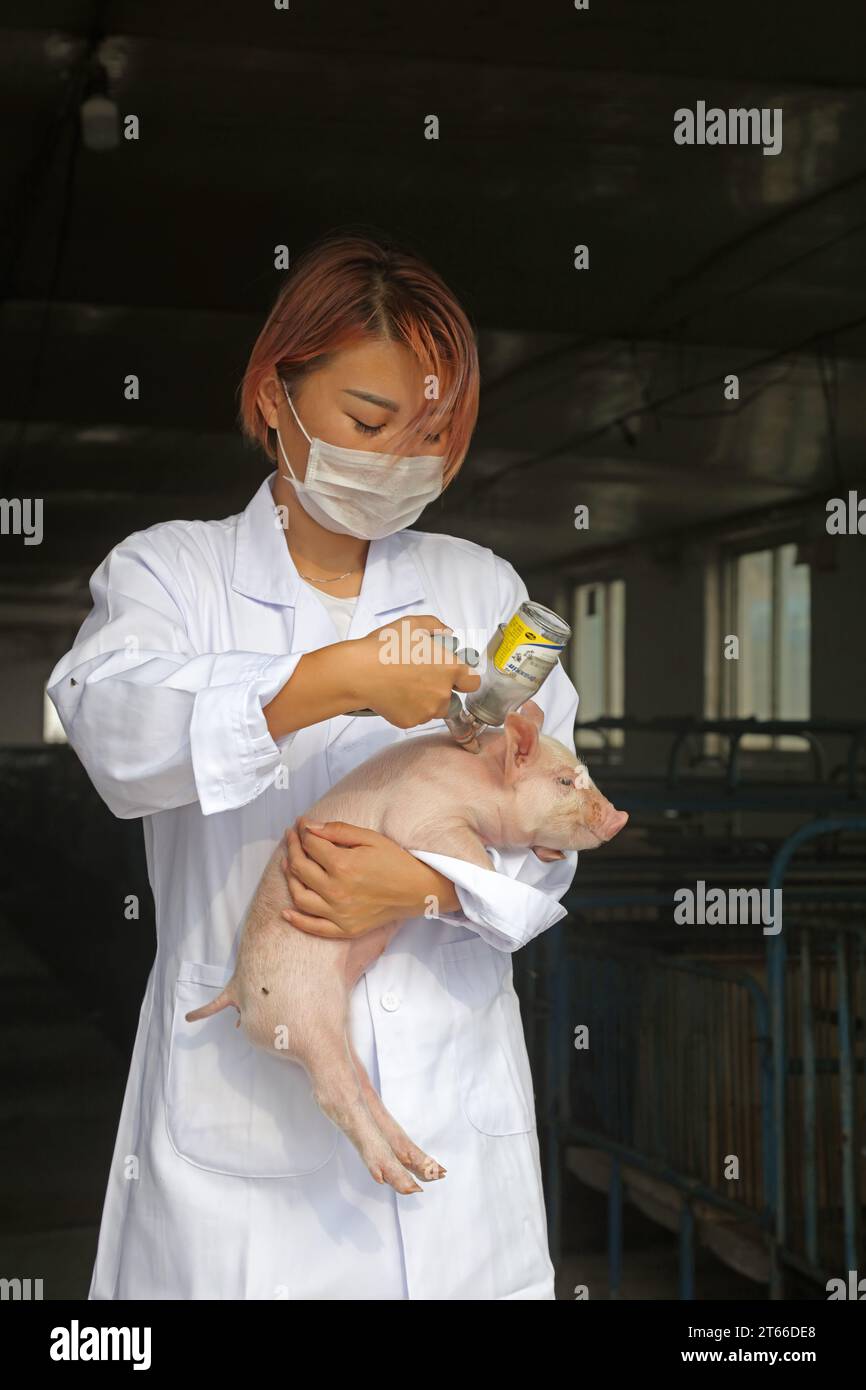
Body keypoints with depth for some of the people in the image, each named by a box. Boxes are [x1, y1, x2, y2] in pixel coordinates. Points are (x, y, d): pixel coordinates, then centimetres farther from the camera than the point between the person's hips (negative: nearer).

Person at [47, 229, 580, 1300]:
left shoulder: (482, 588, 11)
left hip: (447, 1099, 2)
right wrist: (340, 681, -29)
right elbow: (116, 731, -18)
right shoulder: (170, 569, 5)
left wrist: (428, 884, -16)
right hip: (236, 1102, -2)